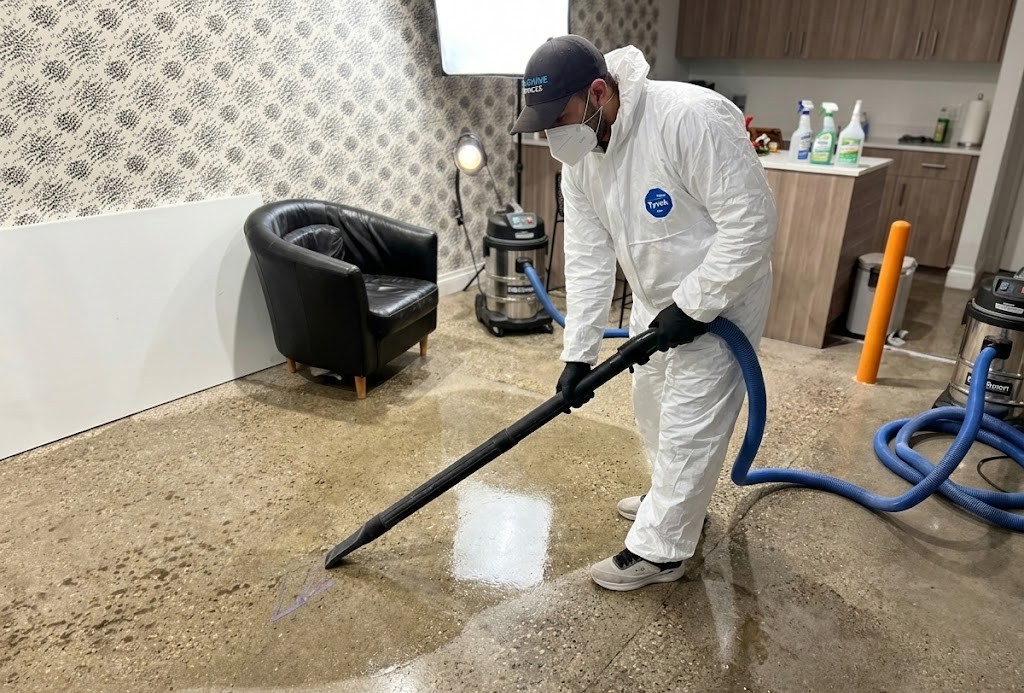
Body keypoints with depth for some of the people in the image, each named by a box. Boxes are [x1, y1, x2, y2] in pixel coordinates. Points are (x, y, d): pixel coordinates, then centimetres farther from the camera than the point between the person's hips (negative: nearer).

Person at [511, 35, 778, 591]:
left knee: (689, 426, 0)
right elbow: (587, 259, -6)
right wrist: (578, 354, -8)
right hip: (656, 301, 8)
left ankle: (658, 550, 17)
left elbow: (751, 222, -29)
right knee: (653, 408, 21)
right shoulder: (577, 159, -8)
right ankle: (674, 500, 45)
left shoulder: (691, 117, -32)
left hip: (720, 300, -8)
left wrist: (692, 307, -25)